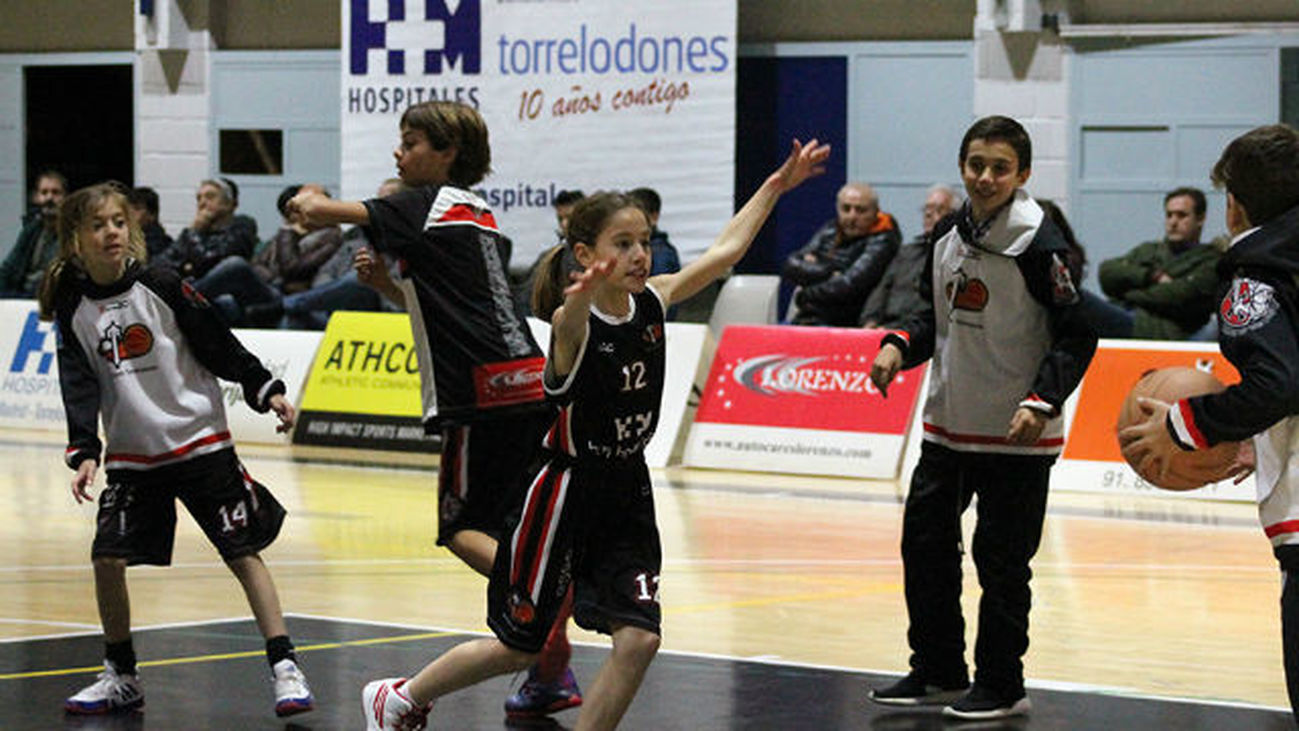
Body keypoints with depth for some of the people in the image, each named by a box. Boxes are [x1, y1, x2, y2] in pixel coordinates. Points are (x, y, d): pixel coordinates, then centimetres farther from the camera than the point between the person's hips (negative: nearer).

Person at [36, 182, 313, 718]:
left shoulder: (162, 288, -8)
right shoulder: (74, 310, 0)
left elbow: (220, 346, -3)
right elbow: (80, 386, -3)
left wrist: (266, 390, -9)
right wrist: (84, 453, -15)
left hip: (200, 442, -3)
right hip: (132, 454, 3)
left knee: (243, 552, -6)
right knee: (107, 557, -4)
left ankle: (284, 668, -3)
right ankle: (121, 677, 13)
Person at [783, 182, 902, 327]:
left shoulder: (883, 242, -5)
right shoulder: (830, 231, 15)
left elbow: (850, 285, -15)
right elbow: (790, 266, 8)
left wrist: (804, 296, -5)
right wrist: (829, 274, -7)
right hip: (806, 319, 7)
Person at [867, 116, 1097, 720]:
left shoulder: (1038, 245, -16)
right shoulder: (947, 234, 5)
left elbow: (1076, 336, -14)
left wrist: (1042, 401, -24)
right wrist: (900, 346, 0)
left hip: (1016, 435, -7)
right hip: (947, 423, 7)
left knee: (1002, 563, 0)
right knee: (924, 545, 12)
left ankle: (1001, 686, 13)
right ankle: (939, 672, 27)